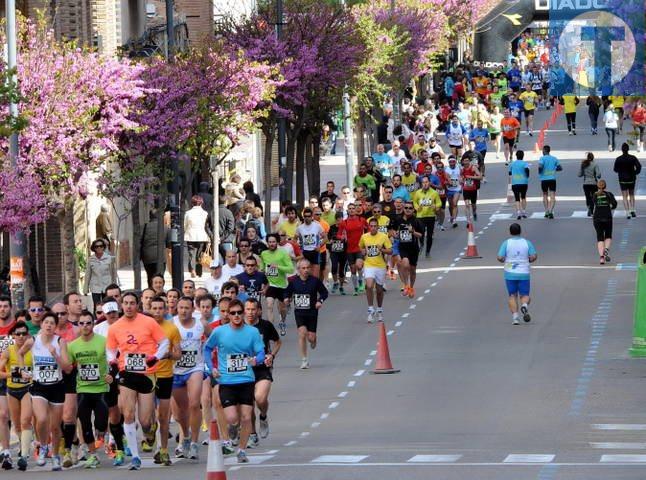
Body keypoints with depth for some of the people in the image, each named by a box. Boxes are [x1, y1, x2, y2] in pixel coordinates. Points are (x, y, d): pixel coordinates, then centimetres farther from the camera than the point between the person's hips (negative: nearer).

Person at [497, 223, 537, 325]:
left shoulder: (506, 243, -4)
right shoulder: (527, 243, 0)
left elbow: (500, 258, -11)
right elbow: (534, 256, -6)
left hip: (510, 274, 0)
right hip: (524, 274, 0)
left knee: (512, 296, 9)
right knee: (524, 295, 9)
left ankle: (515, 317, -3)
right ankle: (524, 306, -25)